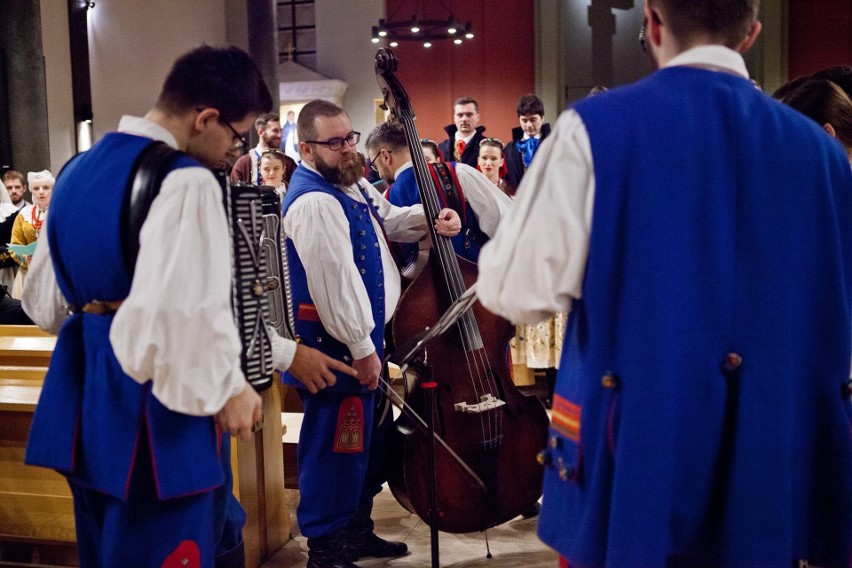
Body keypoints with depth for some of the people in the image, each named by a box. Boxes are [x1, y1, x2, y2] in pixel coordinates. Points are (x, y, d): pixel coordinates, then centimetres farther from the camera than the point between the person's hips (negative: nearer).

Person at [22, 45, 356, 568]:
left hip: (84, 398, 9)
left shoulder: (77, 170, 10)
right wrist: (227, 388, -13)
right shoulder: (187, 182, -19)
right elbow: (185, 313, -29)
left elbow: (45, 301, 16)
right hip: (155, 413, -9)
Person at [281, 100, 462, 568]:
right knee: (337, 445, -1)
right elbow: (335, 282, -26)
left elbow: (388, 220, 26)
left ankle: (356, 529, 36)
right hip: (336, 343, -11)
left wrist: (430, 217, 7)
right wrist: (360, 347, -23)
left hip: (362, 333, 11)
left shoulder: (351, 183, 11)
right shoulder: (315, 202, -22)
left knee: (369, 437, 20)